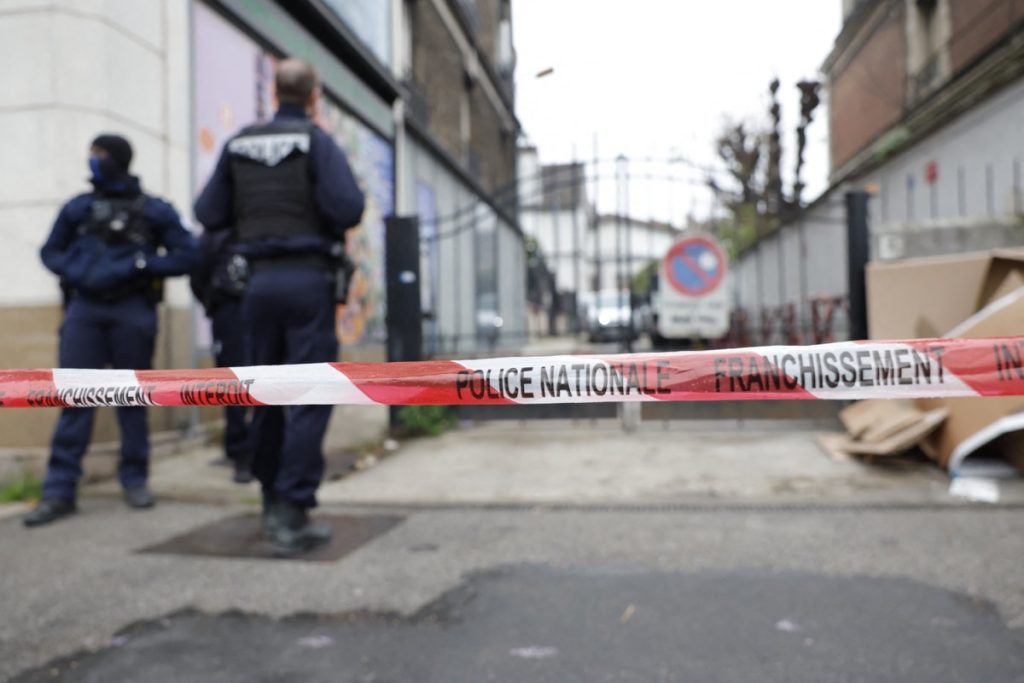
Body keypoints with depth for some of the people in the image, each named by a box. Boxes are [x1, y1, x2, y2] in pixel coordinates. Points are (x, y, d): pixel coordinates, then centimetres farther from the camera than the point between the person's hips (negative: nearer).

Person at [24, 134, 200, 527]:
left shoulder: (154, 210, 3)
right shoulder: (78, 208, 11)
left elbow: (188, 256, -1)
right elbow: (50, 251, 19)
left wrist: (142, 263, -11)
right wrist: (73, 272, -1)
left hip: (132, 311, -2)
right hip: (84, 309, 2)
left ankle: (135, 480, 18)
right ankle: (59, 491, 3)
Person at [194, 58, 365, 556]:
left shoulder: (238, 145, 9)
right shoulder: (318, 142, -4)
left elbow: (209, 213, 7)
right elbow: (348, 209, -16)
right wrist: (327, 218, 6)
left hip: (261, 280, 5)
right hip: (308, 277, -5)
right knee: (310, 397, -3)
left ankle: (273, 502, 26)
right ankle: (293, 516, -7)